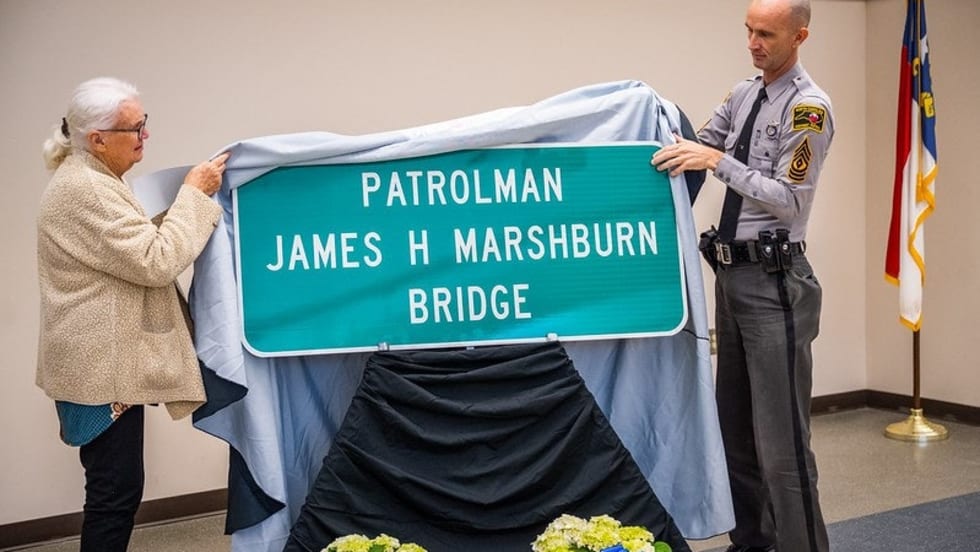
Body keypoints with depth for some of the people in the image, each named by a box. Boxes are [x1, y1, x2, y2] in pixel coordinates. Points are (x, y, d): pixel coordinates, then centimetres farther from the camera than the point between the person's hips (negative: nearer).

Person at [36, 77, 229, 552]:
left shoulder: (90, 178, 15)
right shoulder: (85, 189, -20)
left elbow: (132, 245, 25)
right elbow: (156, 261, -22)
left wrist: (191, 198, 13)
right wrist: (194, 193, -14)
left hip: (106, 360, 11)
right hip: (101, 366, -11)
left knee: (114, 487, 16)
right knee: (116, 490, -5)